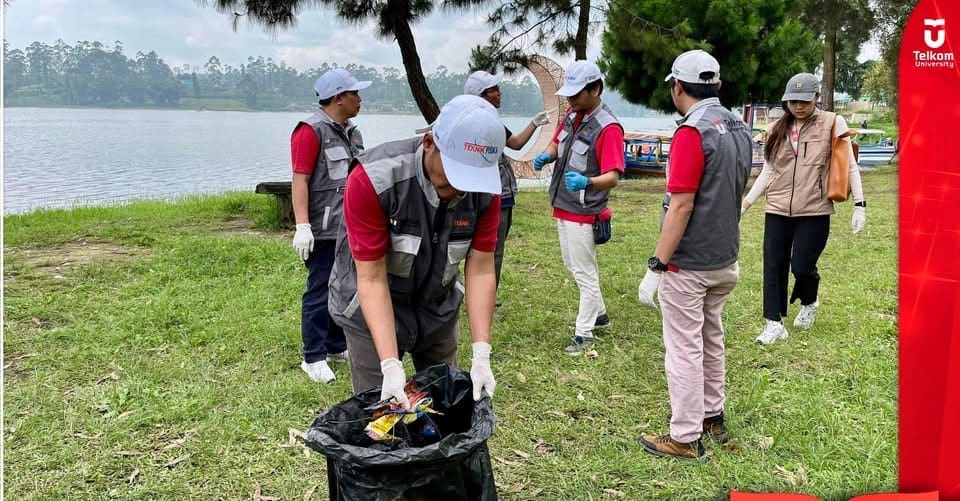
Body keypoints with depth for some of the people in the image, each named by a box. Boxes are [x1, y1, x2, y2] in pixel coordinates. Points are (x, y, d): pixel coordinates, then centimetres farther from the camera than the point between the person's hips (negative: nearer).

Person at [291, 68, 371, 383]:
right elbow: (300, 180, -16)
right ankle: (313, 358, 6)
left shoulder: (352, 133, 16)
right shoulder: (311, 131, -10)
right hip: (324, 230, -8)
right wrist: (302, 226, -22)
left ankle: (337, 346, 26)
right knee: (320, 293, -3)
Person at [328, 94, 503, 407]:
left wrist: (481, 355, -19)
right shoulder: (372, 180, -30)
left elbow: (480, 271, -13)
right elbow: (372, 279, -26)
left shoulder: (485, 189, -18)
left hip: (439, 309, 4)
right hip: (372, 309, -3)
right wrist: (391, 366, -31)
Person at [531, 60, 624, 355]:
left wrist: (586, 182, -46)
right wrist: (546, 155, -6)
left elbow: (613, 177, -26)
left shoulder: (608, 128, -21)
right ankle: (599, 314, 39)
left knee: (585, 273, 1)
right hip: (563, 207, 9)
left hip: (584, 213, -9)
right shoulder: (571, 115, 4)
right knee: (573, 266, 22)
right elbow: (556, 144, 18)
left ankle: (584, 334, 12)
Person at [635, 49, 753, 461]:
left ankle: (686, 437, 10)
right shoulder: (739, 129, 8)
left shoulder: (692, 132, -19)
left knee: (684, 349, 1)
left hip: (689, 265, -9)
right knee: (711, 340, 21)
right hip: (726, 260, 9)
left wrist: (656, 267, -20)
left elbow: (681, 206, -23)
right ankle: (712, 415, 35)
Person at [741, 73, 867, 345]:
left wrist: (859, 205, -5)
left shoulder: (832, 123, -1)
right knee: (773, 267, 1)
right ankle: (774, 323, 12)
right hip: (777, 211, 4)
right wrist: (745, 203, 9)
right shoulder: (776, 129, 9)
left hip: (814, 212, -3)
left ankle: (810, 302, 29)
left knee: (801, 267, -4)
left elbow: (850, 166, 1)